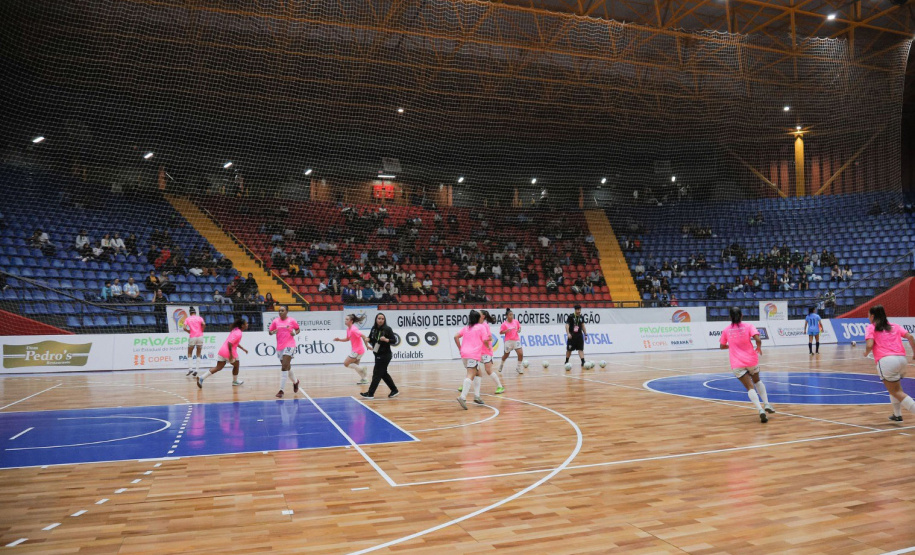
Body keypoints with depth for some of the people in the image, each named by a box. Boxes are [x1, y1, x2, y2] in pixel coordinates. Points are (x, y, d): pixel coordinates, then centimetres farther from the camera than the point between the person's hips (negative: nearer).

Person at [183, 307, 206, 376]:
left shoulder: (187, 319, 7)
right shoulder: (199, 318, 6)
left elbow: (184, 328, -7)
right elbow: (204, 324, -12)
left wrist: (189, 331, 10)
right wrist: (201, 331, 4)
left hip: (192, 337, -1)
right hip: (200, 336, 1)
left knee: (189, 354, 13)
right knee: (198, 355, 10)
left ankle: (190, 368, -4)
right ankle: (196, 370, 2)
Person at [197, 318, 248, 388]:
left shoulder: (236, 330, 14)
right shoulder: (238, 333, -16)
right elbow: (229, 343, -25)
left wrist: (243, 349, 28)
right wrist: (231, 355, -24)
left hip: (222, 350, 8)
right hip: (228, 352, -8)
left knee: (219, 367, 9)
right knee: (236, 365, 16)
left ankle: (201, 378, -1)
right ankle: (235, 381, 32)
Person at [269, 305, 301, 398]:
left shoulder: (292, 320, -3)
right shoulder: (275, 321, 4)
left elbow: (298, 330, 9)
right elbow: (270, 332, 9)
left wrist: (295, 333, -13)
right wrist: (273, 332, -13)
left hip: (289, 346, -4)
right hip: (279, 347, 5)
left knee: (284, 367, -15)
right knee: (287, 367, 16)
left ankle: (281, 390, -13)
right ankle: (295, 382, 43)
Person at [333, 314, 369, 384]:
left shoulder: (353, 329, -21)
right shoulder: (348, 329, 7)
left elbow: (363, 336, -24)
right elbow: (347, 339, 20)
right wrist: (339, 339, 6)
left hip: (357, 351, -9)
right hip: (355, 350, 9)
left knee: (346, 363, -4)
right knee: (355, 365, 18)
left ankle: (362, 368, -4)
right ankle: (363, 379, 25)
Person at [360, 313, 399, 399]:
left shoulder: (387, 329, -12)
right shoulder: (374, 328, 3)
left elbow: (394, 340, -11)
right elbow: (370, 339, 10)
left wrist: (386, 340, -28)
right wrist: (366, 339, -11)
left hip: (385, 355, -7)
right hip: (378, 355, 7)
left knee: (377, 373, -3)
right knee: (383, 373, 14)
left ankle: (370, 393, 4)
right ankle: (394, 390, 27)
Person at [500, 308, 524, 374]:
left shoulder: (516, 321, 0)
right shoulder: (504, 324, -10)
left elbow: (519, 327, 17)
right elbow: (500, 332, -7)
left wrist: (519, 330, -5)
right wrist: (506, 331, -24)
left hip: (516, 340, 3)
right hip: (508, 341, -3)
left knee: (521, 354, -10)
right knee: (506, 355, 12)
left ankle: (518, 367, 8)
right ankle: (502, 364, 42)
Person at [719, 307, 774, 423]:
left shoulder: (726, 330, 4)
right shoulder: (748, 326, -2)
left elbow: (722, 346, 14)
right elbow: (758, 339, -17)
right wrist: (759, 348, 3)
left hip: (737, 364, 0)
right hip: (751, 360, 0)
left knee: (750, 387, -3)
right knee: (757, 381, 28)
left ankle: (760, 410, -23)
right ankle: (766, 404, 19)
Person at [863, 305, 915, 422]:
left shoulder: (870, 328, 7)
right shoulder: (895, 326, 21)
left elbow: (869, 345, -7)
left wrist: (866, 353, 12)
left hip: (886, 361, -6)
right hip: (902, 359, 6)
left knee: (896, 392, 1)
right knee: (895, 387, 28)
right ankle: (897, 414, 28)